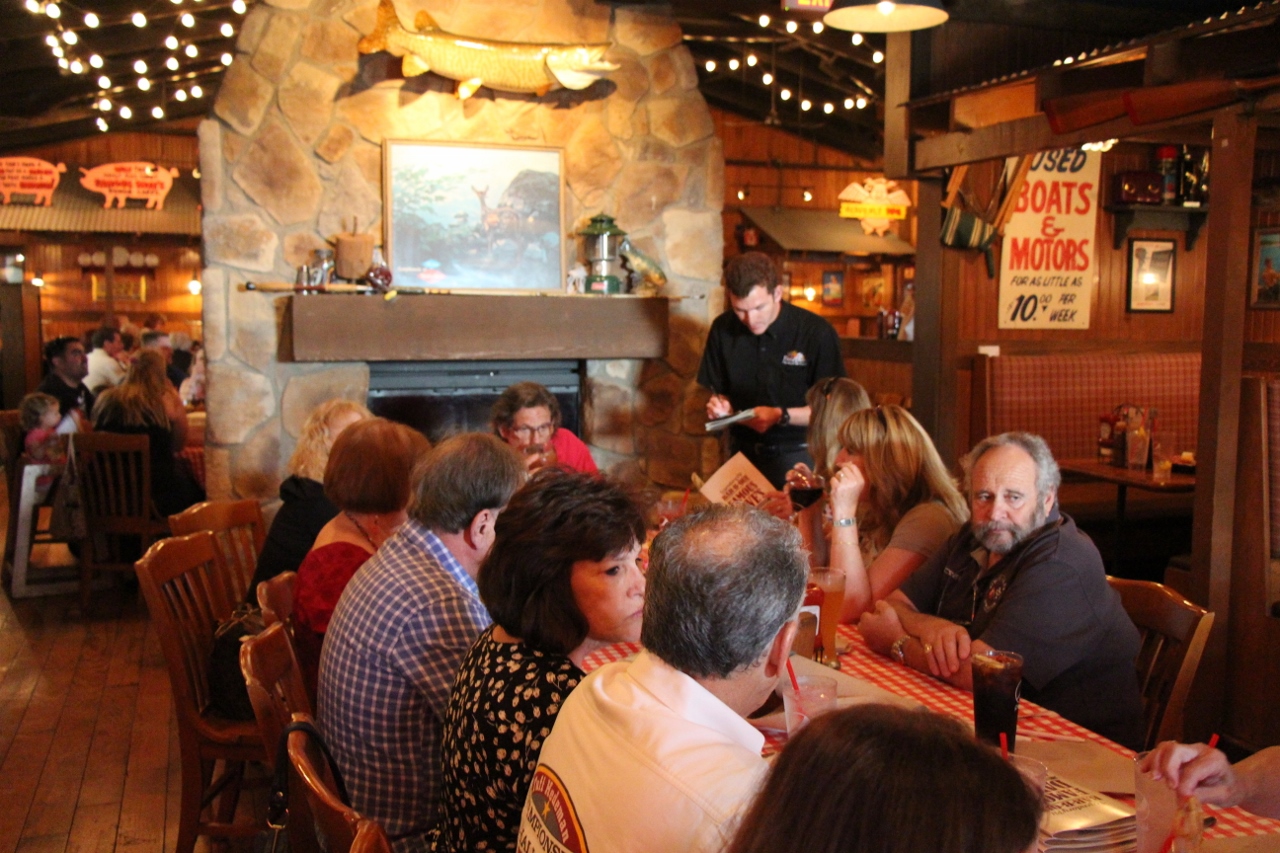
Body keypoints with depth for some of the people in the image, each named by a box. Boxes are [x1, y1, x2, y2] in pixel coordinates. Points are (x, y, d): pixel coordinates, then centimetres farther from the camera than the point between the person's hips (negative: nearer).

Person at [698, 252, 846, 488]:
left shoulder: (816, 333, -11)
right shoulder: (723, 329, 2)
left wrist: (781, 416, -19)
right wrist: (719, 405, -8)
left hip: (797, 457, -3)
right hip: (743, 452, 3)